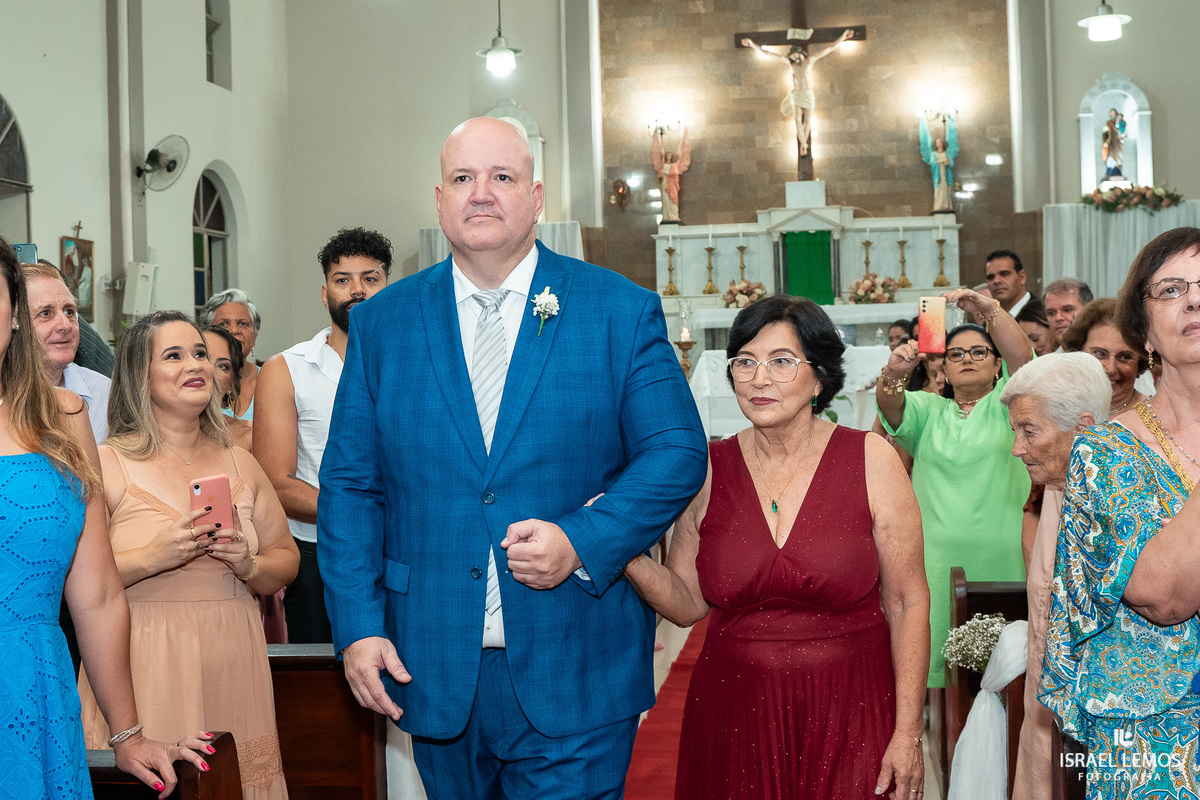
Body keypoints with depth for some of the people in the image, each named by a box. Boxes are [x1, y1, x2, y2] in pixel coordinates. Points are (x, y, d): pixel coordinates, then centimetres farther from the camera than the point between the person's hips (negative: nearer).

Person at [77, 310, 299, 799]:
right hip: (144, 665, -4)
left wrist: (250, 565, -5)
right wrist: (153, 557, -19)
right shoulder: (107, 464, -2)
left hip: (232, 666, 4)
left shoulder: (239, 464, 12)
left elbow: (286, 560, 15)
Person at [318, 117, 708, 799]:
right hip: (434, 672, 3)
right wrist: (357, 625, -4)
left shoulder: (623, 312, -1)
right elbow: (349, 483, 5)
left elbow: (677, 452, -4)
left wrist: (581, 541, -18)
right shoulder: (382, 322, 5)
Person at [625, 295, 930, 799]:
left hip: (851, 717, -1)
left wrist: (908, 733, -6)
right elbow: (689, 604, 2)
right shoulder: (707, 470, 0)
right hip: (734, 717, 2)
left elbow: (907, 603, -4)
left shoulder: (870, 461, -6)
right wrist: (630, 558, -17)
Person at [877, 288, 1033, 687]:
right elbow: (888, 403, -4)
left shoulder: (1006, 405, 10)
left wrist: (989, 309, -24)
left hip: (997, 556, -1)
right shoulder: (927, 410, 15)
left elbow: (1021, 356, -8)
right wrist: (894, 373, -27)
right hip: (937, 556, 2)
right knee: (935, 650, -2)